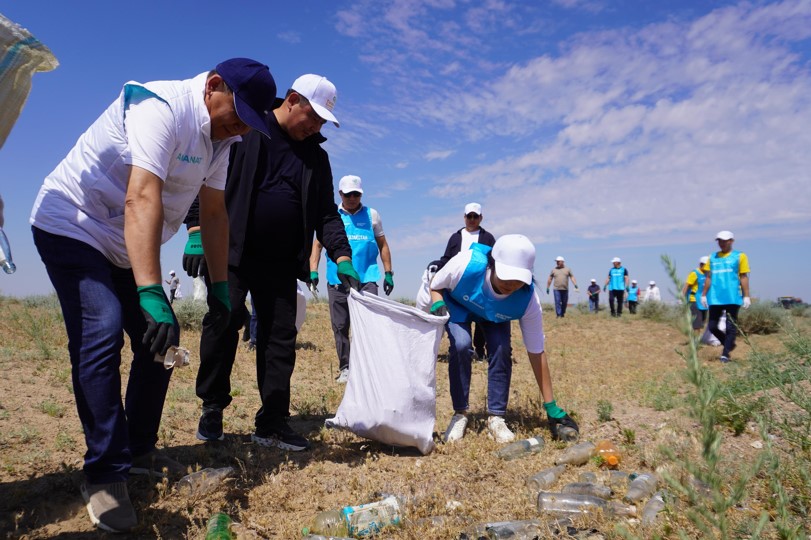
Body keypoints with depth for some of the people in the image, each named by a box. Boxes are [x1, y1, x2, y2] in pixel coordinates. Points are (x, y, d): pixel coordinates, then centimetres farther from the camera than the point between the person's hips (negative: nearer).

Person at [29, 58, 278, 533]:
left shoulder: (219, 136, 0)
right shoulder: (161, 105, -26)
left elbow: (215, 214, 2)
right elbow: (141, 199, -38)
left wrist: (220, 287, -2)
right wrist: (151, 294, -45)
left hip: (126, 246, 8)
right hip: (71, 226, -8)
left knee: (161, 339, 4)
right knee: (102, 333, -22)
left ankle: (139, 449, 20)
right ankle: (104, 474, -10)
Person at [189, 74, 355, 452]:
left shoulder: (316, 156, 12)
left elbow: (326, 213, 10)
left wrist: (341, 256, -4)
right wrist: (196, 229, -12)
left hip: (281, 263, 4)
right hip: (229, 252, -4)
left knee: (280, 338, 2)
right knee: (222, 325, -6)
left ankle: (271, 423, 12)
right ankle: (212, 409, 16)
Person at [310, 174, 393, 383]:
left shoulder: (372, 215, 11)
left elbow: (383, 245, 15)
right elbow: (317, 244, 8)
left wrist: (388, 273, 9)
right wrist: (313, 270, -5)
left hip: (367, 279, -1)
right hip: (337, 280, 1)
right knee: (340, 326, 6)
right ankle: (345, 367, 17)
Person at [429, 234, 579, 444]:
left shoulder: (528, 299, -36)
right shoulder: (466, 264, -42)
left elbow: (536, 353, -26)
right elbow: (435, 286, -18)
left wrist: (551, 407, -23)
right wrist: (438, 305, -42)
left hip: (495, 316, 1)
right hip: (458, 306, -1)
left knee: (501, 350, -24)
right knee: (460, 345, -27)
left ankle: (496, 417, -5)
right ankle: (460, 414, -7)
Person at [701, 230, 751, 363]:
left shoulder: (739, 256, 1)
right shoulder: (713, 257, 11)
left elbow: (744, 277, 0)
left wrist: (746, 296, -5)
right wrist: (704, 295, 11)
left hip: (732, 298, -4)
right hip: (715, 298, 4)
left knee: (731, 327, -2)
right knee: (712, 326, 5)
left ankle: (725, 353, 5)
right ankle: (729, 344, 26)